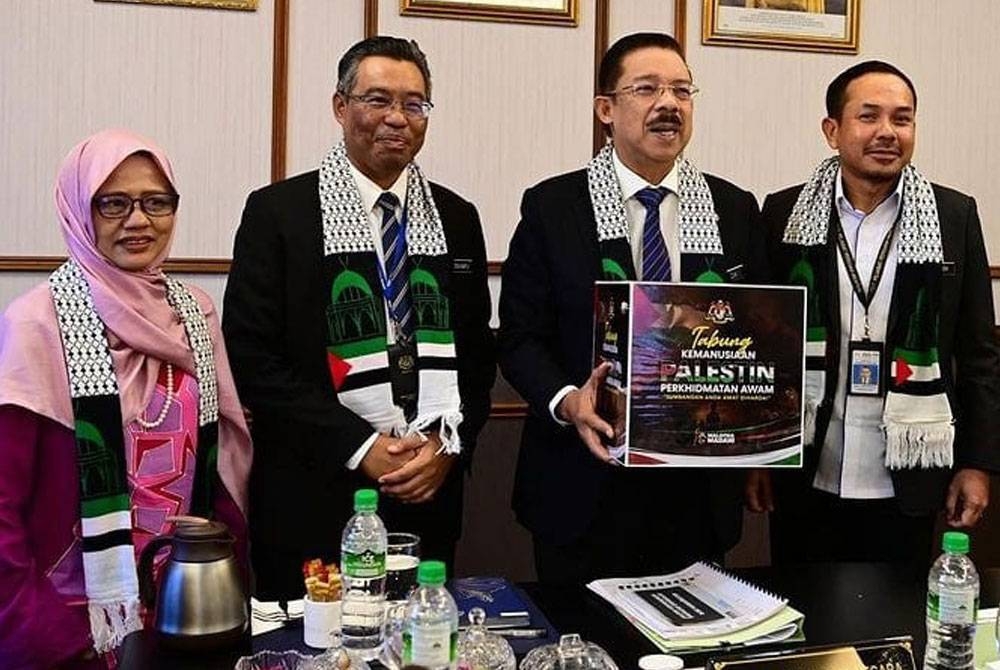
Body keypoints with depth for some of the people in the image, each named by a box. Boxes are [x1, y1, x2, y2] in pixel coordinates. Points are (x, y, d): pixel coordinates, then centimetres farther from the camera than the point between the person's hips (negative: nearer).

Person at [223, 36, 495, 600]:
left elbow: (477, 352, 11)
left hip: (432, 493, 4)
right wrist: (361, 447, -14)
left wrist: (448, 444, -6)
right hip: (315, 496, -3)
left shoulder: (457, 218, 9)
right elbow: (253, 357, -8)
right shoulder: (278, 211, -3)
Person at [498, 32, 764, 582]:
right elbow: (520, 337, -2)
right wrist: (566, 401, -20)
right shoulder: (551, 207, -1)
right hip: (585, 489, -2)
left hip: (700, 491, 3)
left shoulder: (736, 210, 6)